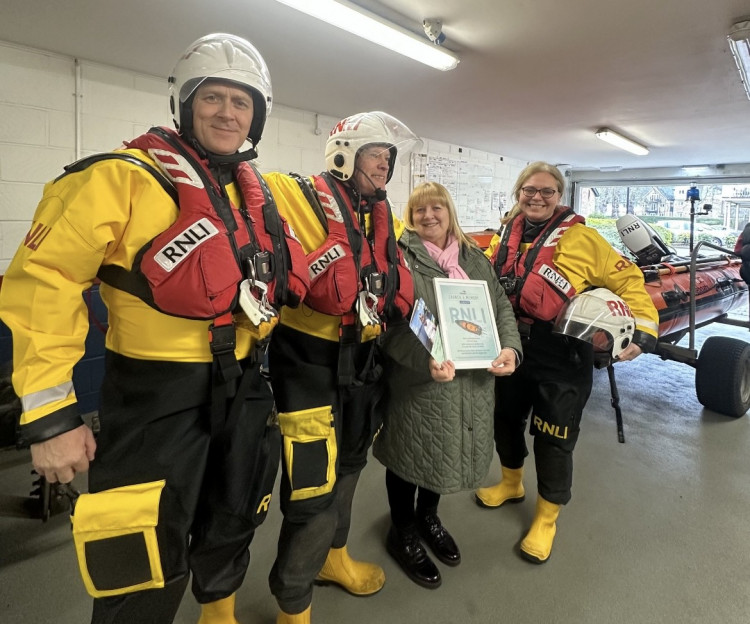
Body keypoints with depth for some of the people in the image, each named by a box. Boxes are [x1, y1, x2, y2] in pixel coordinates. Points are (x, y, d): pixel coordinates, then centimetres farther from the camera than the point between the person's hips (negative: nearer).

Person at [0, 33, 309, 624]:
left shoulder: (258, 193, 9)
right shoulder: (126, 177, -13)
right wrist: (49, 412, -19)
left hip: (244, 386, 7)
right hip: (159, 391, -6)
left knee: (232, 527, 25)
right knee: (148, 575, 1)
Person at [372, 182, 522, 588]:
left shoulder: (474, 258, 12)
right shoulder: (400, 258, -6)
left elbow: (501, 306, 10)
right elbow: (391, 324, -16)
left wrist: (510, 347, -9)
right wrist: (426, 361, -31)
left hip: (473, 383, 6)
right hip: (417, 383, -5)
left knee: (448, 452, 20)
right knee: (412, 453, 11)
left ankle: (427, 516, 47)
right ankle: (402, 532, 35)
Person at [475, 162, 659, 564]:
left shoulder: (580, 238, -12)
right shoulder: (505, 237, 3)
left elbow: (627, 280, -8)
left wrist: (643, 330, -20)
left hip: (562, 358, -5)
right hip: (512, 351, 5)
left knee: (553, 438, 6)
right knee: (505, 419, 20)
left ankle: (547, 517, 31)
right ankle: (511, 484, 49)